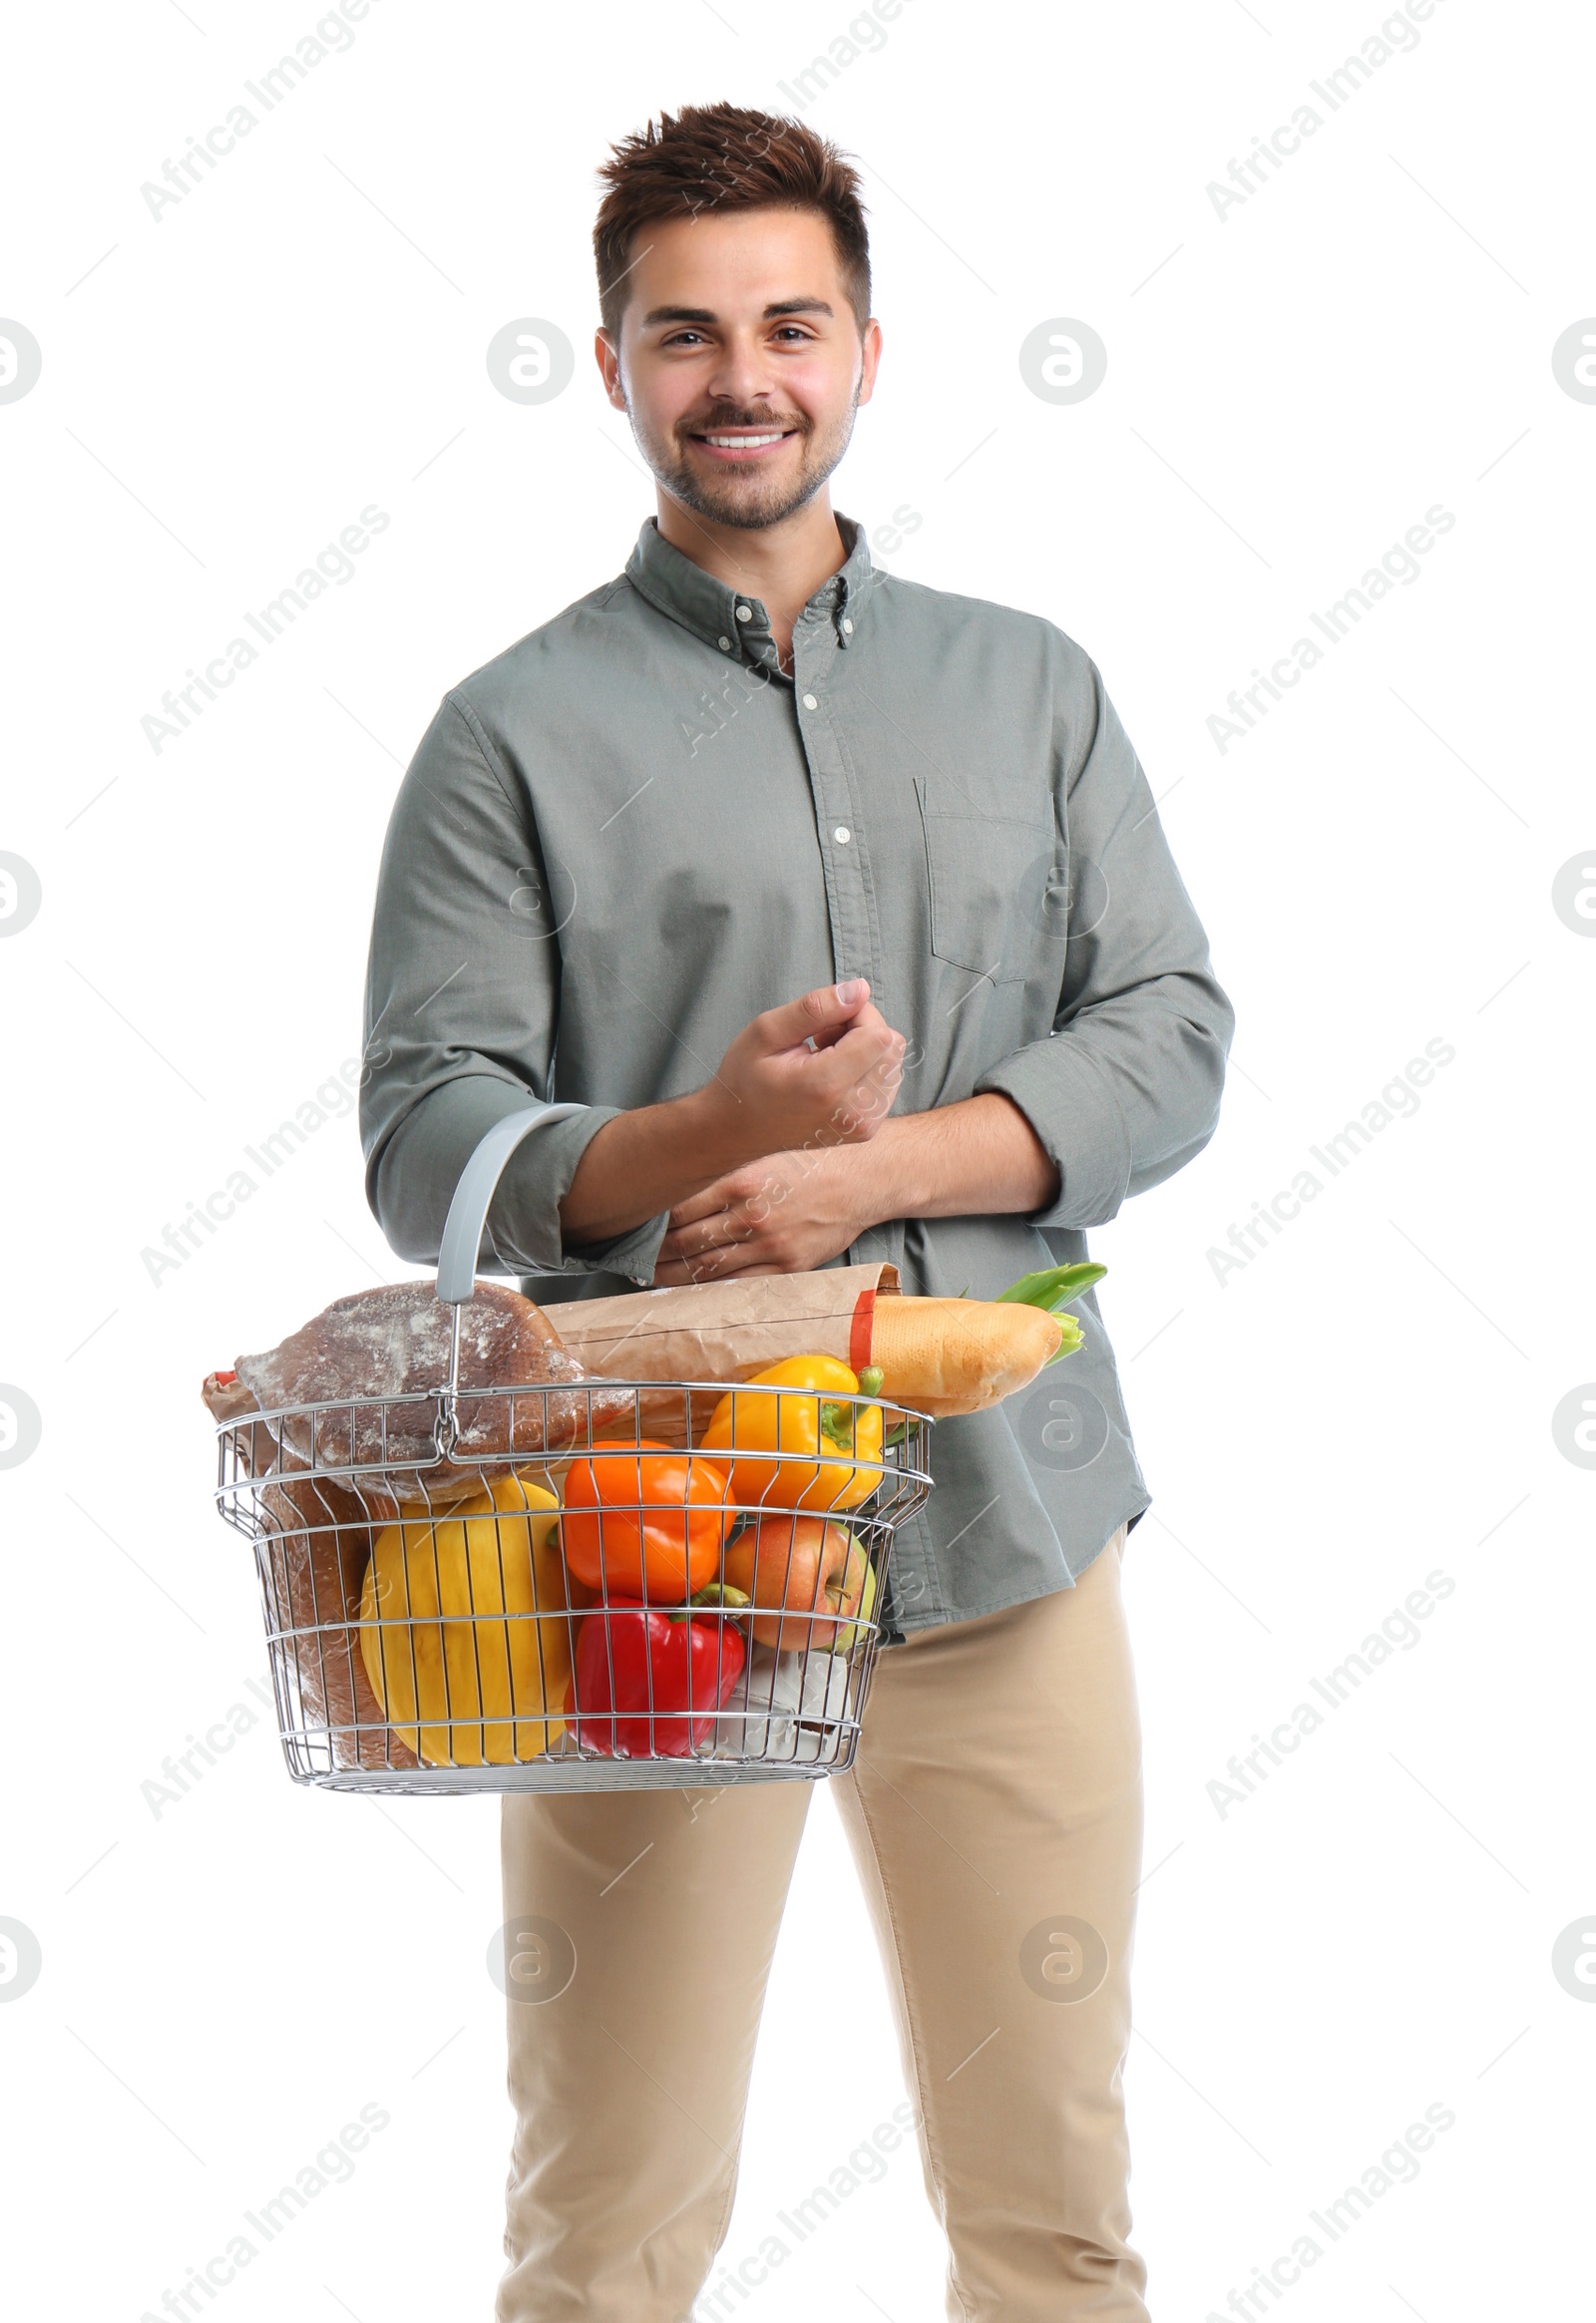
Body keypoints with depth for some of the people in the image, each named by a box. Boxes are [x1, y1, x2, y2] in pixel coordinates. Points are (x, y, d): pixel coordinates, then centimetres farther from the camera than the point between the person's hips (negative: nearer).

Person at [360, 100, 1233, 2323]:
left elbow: (1171, 1036, 4)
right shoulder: (516, 730, 2)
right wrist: (711, 1133, -22)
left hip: (1012, 1523, 3)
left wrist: (870, 1171, -12)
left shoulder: (1032, 686, 12)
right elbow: (426, 1144, -3)